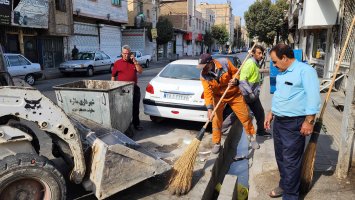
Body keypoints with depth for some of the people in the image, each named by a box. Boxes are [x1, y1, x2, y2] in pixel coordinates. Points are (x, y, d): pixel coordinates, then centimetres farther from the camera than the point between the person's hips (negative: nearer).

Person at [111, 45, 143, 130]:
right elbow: (113, 76, 4)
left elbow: (140, 71, -2)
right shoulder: (117, 63, 2)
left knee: (135, 107, 9)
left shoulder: (134, 62, 10)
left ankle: (136, 124, 20)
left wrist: (135, 61, -9)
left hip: (134, 88, 2)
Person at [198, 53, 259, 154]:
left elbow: (235, 72, -5)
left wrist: (235, 80, -26)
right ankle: (217, 143, 14)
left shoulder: (224, 63, -22)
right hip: (218, 96, 1)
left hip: (234, 94, 0)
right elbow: (207, 92, -23)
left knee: (245, 115, 6)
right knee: (216, 119, -3)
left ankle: (252, 137, 27)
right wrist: (209, 109, -32)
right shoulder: (204, 76, -19)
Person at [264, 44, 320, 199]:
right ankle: (284, 185, 36)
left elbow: (313, 97, -19)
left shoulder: (305, 70, -14)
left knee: (291, 161, 0)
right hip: (278, 121, 9)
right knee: (280, 157, 18)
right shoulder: (281, 73, 14)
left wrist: (309, 121, -21)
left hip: (294, 123, -8)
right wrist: (271, 113, 20)